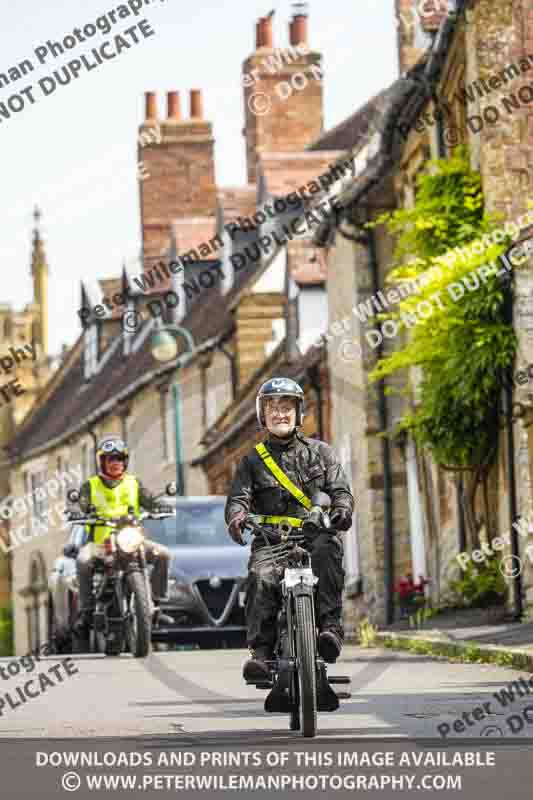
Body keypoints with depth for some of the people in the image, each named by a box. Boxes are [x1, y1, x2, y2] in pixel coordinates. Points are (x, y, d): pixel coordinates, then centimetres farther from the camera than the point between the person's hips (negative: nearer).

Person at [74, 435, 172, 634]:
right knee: (83, 560, -34)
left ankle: (155, 605, -13)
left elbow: (149, 501, 2)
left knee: (162, 554, -21)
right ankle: (86, 611, -24)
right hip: (99, 541, -2)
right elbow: (82, 506, -5)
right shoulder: (91, 486, 10)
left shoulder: (134, 483, 16)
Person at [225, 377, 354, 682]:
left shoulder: (320, 452, 17)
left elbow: (341, 489, 8)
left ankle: (330, 626, -37)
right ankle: (261, 651, -30)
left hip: (316, 532, 0)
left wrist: (342, 508, -17)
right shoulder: (254, 460, 17)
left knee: (328, 549, -36)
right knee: (261, 577, -31)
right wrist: (237, 516, -21)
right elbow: (239, 496, 4)